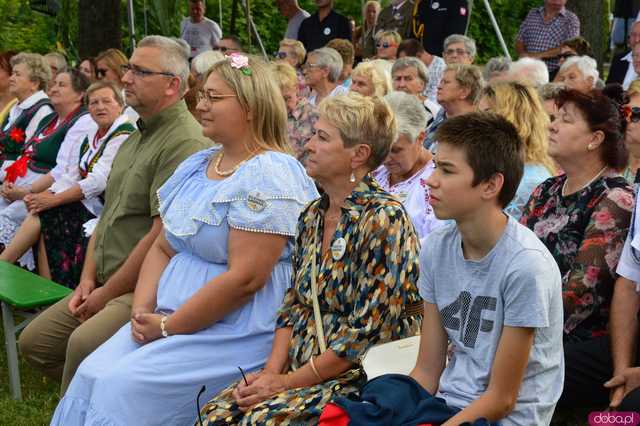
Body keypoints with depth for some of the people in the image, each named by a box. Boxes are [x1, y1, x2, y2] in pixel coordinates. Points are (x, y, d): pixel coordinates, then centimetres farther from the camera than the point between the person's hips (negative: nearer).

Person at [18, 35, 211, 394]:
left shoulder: (186, 143, -18)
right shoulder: (136, 137, 16)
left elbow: (162, 236, -22)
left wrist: (107, 294, -13)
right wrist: (88, 278, 7)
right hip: (107, 284, 10)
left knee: (84, 344, -30)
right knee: (35, 341, 7)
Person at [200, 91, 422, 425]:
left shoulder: (383, 219, -15)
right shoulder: (312, 216, 11)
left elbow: (366, 333, -18)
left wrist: (287, 382, -14)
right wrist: (272, 371, -2)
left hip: (360, 378, -7)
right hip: (302, 368, 7)